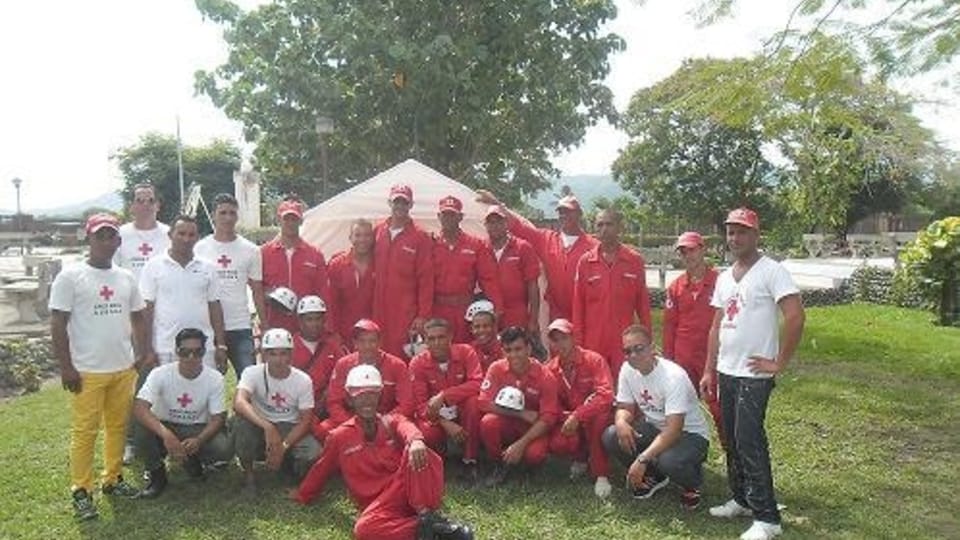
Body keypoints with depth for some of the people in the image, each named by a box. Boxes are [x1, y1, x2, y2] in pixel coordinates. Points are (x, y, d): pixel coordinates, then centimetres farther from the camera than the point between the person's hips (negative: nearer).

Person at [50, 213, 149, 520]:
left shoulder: (126, 277, 10)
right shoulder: (71, 276, -5)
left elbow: (138, 318, 16)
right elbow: (58, 324, -6)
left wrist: (142, 354, 7)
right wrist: (66, 367, -10)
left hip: (123, 369, 5)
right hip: (87, 371, -5)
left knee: (118, 426, 12)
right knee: (84, 431, 1)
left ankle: (112, 479, 25)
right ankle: (81, 491, 11)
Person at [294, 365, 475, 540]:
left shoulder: (392, 421, 11)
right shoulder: (340, 436, 15)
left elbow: (407, 429, -14)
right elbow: (320, 470, 26)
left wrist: (415, 441, -39)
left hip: (410, 490, 0)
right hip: (379, 503, 0)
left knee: (418, 453, -31)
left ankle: (427, 518, -33)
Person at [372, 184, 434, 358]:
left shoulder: (420, 237, -2)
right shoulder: (377, 232, 9)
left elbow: (426, 279, -3)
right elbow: (371, 268, 12)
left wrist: (423, 315, -7)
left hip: (406, 313, -3)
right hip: (378, 310, 3)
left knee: (400, 356, -4)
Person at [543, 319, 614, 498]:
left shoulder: (593, 360, -15)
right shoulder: (550, 369, -3)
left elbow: (606, 395, -26)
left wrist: (577, 416, -32)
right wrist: (567, 417, -21)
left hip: (595, 417, -3)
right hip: (569, 420, 3)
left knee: (598, 416, -39)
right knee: (556, 444, -28)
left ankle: (601, 475, -21)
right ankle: (582, 456, 10)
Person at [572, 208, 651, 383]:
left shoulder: (635, 260, 1)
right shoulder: (585, 262, 2)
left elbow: (642, 303, 6)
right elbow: (578, 305, 5)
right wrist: (578, 341, 2)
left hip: (624, 341, 0)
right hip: (592, 341, 1)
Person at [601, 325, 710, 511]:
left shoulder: (673, 376, -29)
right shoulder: (627, 369, -7)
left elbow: (673, 430, -33)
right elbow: (625, 408, 0)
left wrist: (642, 459, -40)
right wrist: (621, 422, -26)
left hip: (689, 434, -6)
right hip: (654, 428, 6)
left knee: (669, 461, -38)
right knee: (611, 437, -17)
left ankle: (692, 484, 1)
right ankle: (654, 477, 8)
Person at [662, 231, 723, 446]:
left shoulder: (719, 281, -5)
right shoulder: (676, 286, 6)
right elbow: (669, 325, 8)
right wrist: (668, 359, 6)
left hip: (713, 356, -4)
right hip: (682, 359, 4)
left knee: (718, 406, 2)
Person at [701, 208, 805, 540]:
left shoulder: (771, 271, -11)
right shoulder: (724, 278, 12)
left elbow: (795, 317, -19)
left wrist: (779, 363, -16)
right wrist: (709, 370, 12)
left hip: (754, 374, -7)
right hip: (726, 372, 8)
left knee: (749, 441, -6)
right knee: (732, 439, 14)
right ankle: (742, 499, 29)